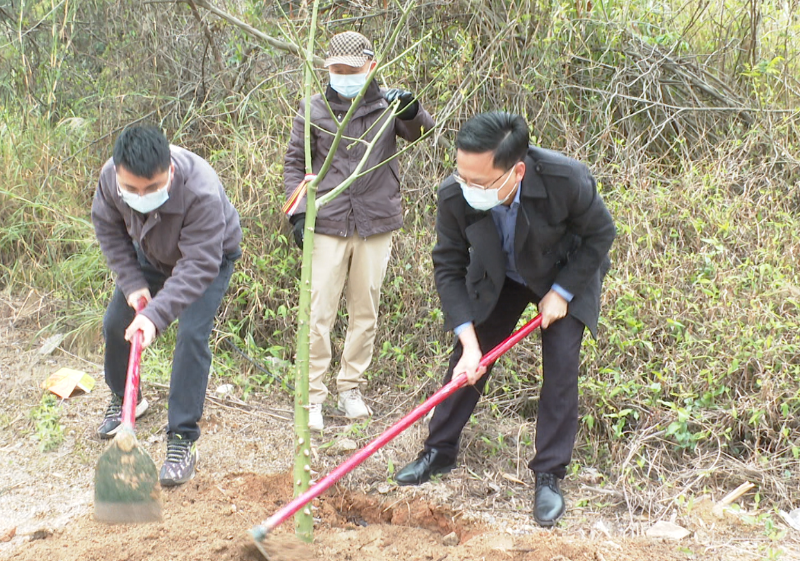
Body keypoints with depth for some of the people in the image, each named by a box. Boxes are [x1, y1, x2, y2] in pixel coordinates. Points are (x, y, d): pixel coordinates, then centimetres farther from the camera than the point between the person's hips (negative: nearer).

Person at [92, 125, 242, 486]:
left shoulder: (202, 192, -45)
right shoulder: (110, 176, -29)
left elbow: (198, 265, -43)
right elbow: (109, 229, -9)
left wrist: (155, 314, -51)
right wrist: (131, 283, -16)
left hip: (210, 256, -5)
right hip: (150, 254, 5)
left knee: (192, 336, -20)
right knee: (115, 325, 7)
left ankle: (182, 440, -12)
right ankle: (124, 401, 36)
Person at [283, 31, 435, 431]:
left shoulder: (388, 105, 1)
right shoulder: (313, 110, 1)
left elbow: (421, 131, -13)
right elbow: (295, 162, 6)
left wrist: (412, 110, -35)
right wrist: (298, 212, -4)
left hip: (376, 226, 1)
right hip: (327, 226, -1)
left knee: (365, 312, 11)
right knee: (318, 313, -5)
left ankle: (351, 387, 26)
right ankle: (312, 395, 4)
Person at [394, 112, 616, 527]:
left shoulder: (567, 180, -39)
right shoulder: (454, 196, -32)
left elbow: (601, 235, -18)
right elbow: (449, 269, -18)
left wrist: (561, 292, -20)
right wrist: (470, 342, -24)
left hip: (567, 276, -2)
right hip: (497, 280, 2)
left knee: (561, 365, -11)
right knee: (467, 360, 5)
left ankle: (549, 477, 2)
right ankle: (439, 450, 25)